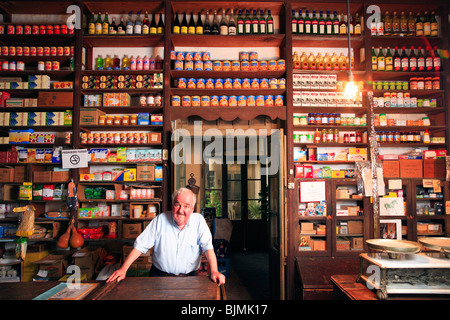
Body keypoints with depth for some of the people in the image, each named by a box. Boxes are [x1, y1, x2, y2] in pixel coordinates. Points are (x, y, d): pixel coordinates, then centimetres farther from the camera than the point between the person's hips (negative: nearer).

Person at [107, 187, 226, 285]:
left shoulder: (198, 220, -4)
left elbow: (207, 247, -11)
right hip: (159, 276, 0)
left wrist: (214, 271, -25)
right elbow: (140, 246, -2)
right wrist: (123, 269, -9)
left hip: (188, 277, 0)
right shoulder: (160, 219, -3)